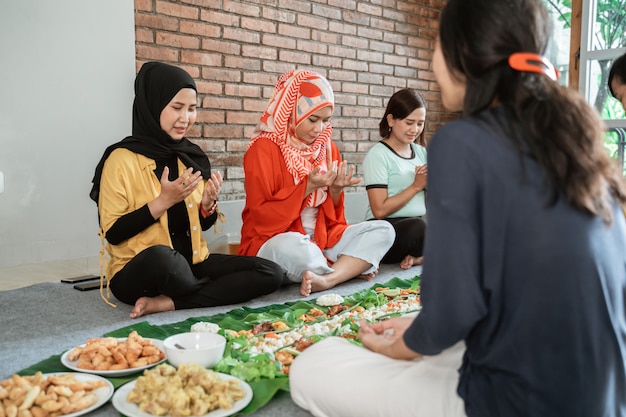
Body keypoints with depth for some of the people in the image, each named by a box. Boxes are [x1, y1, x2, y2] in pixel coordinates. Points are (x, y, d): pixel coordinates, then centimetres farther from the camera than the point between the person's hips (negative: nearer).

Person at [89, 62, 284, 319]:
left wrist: (209, 204, -9)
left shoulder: (192, 156, 7)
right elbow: (112, 233, -12)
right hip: (139, 271, -5)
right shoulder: (122, 159, -9)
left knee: (271, 273, -12)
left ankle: (167, 302, -17)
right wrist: (163, 200, -20)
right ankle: (219, 292, -10)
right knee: (161, 256, -41)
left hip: (191, 264, 6)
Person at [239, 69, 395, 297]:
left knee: (383, 230, -8)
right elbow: (261, 216, -14)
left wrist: (336, 190, -10)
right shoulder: (263, 148, -10)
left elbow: (332, 216, 12)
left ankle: (327, 279, -26)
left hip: (322, 239, 6)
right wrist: (307, 187, -20)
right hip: (274, 242, -6)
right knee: (294, 249, -39)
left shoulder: (327, 148, 7)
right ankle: (353, 266, -9)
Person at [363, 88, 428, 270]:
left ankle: (418, 256, -3)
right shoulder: (378, 155, -7)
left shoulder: (421, 152, 13)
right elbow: (380, 210, -14)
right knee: (417, 227, -37)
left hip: (417, 224, 6)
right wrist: (416, 186, -9)